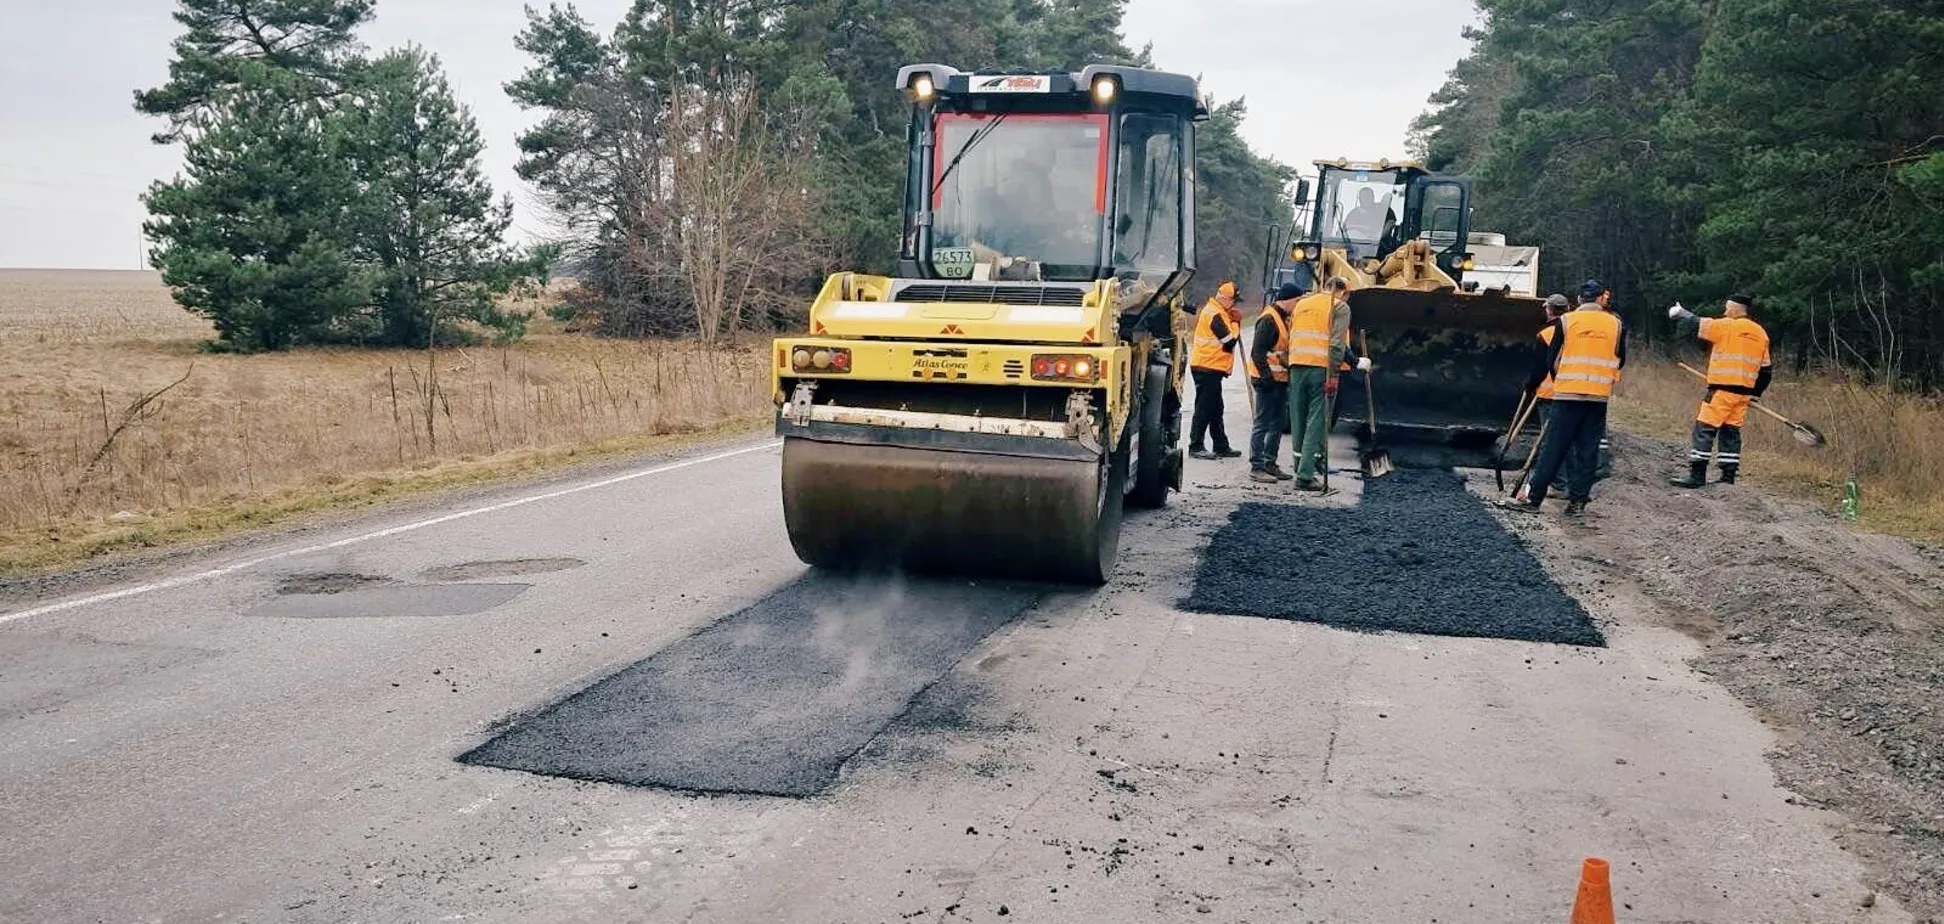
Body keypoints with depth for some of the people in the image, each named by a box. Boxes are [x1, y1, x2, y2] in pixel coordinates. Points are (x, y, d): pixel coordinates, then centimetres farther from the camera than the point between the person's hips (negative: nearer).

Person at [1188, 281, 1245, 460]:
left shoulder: (1216, 311, 17)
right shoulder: (1215, 314, -15)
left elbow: (1227, 337, 17)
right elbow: (1230, 341, -18)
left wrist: (1233, 321, 1)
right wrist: (1235, 322, -4)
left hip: (1210, 367, 11)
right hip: (1208, 368, -11)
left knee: (1215, 408, 14)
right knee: (1204, 408, -7)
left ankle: (1221, 446, 20)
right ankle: (1196, 447, -4)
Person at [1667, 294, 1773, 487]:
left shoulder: (1726, 326, -7)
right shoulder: (1761, 334, 14)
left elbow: (1696, 324, -3)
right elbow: (1766, 369, 18)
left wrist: (1679, 313, 16)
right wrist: (1755, 394, 25)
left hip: (1722, 389, -7)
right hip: (1744, 392, 7)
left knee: (1705, 429, -5)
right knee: (1731, 431, 11)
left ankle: (1697, 475, -9)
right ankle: (1728, 476, 10)